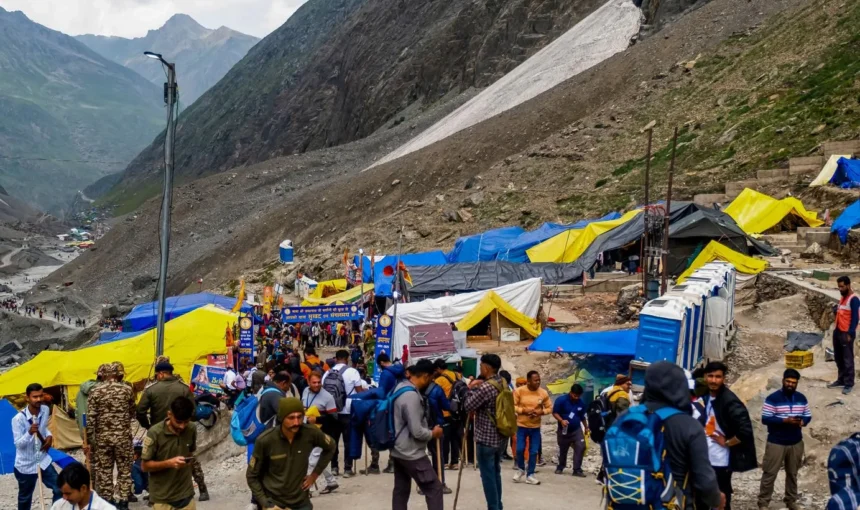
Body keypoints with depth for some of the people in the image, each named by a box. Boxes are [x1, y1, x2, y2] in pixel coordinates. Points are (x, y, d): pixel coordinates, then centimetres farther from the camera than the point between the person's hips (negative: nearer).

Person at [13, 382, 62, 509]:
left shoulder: (45, 410, -7)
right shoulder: (18, 418, -24)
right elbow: (18, 444, -22)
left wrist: (49, 436, -6)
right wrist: (29, 433, -40)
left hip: (43, 461, 4)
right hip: (25, 465, -4)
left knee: (59, 490, 1)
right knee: (25, 498, 15)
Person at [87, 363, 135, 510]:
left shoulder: (95, 392, -3)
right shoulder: (127, 389, 0)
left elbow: (90, 419, -6)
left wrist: (89, 441, 0)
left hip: (103, 438, 0)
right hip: (123, 437, 0)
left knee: (104, 471, 8)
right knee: (124, 470, 7)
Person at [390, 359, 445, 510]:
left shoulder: (400, 387, 7)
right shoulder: (411, 395, -24)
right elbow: (417, 432, -24)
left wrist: (428, 430, 13)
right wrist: (433, 433, -7)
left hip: (398, 451, 10)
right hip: (412, 454, -10)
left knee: (400, 490, 13)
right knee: (434, 488, -3)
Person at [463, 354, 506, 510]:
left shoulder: (485, 387, -22)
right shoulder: (503, 383, 6)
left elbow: (468, 406, -14)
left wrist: (471, 388, -2)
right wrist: (477, 388, 6)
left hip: (486, 438, -9)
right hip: (499, 436, 9)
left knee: (487, 475, 0)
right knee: (496, 473, 17)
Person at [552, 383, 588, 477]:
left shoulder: (581, 403, -1)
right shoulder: (561, 400, -15)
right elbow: (555, 413, -13)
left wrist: (586, 427, 24)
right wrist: (561, 420, -30)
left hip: (577, 430, 2)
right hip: (564, 430, -2)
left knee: (580, 447, -15)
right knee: (563, 450, 11)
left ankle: (577, 469, -10)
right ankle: (560, 467, 34)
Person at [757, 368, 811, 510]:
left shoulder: (801, 398, 4)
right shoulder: (772, 398, -12)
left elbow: (808, 416, 9)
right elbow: (765, 419, -15)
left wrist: (802, 422, -14)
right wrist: (785, 420, -25)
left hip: (796, 443, 5)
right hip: (776, 443, -4)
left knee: (793, 473, 16)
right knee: (769, 473, 0)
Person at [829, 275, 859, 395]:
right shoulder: (842, 297, 15)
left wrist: (850, 334, -19)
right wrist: (836, 310, 6)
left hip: (846, 334, -9)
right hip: (837, 331, 9)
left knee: (847, 359, -4)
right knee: (838, 358, 14)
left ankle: (849, 384, 1)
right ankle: (841, 380, 24)